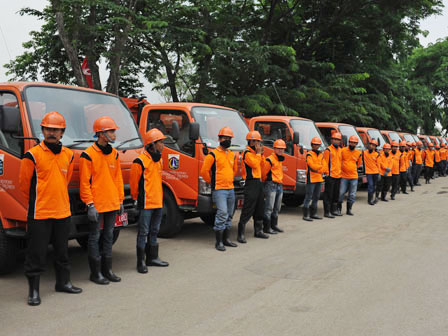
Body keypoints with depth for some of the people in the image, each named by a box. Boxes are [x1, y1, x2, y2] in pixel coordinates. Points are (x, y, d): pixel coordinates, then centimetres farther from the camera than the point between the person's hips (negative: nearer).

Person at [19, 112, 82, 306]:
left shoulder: (68, 155, 7)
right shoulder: (33, 155, -8)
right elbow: (24, 183, 0)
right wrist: (37, 201, 10)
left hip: (63, 212, 5)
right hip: (39, 213, -5)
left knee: (62, 251, 16)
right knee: (37, 253, 1)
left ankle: (63, 282, 30)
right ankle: (33, 290, 12)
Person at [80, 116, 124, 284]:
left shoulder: (114, 154, 11)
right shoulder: (88, 155, -10)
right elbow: (84, 182, -11)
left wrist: (120, 200, 13)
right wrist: (90, 205, -16)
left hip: (112, 204, 7)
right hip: (97, 206, -6)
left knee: (109, 236, 13)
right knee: (95, 238, 3)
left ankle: (107, 270, 23)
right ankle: (95, 272, 12)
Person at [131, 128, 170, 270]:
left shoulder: (159, 159, 13)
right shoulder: (140, 161, -13)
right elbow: (133, 182, -8)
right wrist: (136, 199, 0)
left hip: (158, 202, 8)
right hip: (146, 204, -8)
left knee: (154, 231, 16)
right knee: (143, 232, -2)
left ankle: (152, 258, 27)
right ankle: (141, 262, 5)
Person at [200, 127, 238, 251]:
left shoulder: (232, 155, 13)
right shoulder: (213, 154, -8)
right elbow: (204, 171, -8)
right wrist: (212, 182, 0)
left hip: (231, 189, 7)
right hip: (219, 189, -7)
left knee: (229, 215, 11)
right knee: (222, 213, -17)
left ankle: (226, 239, 23)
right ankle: (218, 242, -10)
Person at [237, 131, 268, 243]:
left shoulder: (255, 152, 19)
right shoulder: (247, 153, -10)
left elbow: (262, 165, 17)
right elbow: (254, 164, -21)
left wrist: (261, 154, 7)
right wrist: (258, 153, -11)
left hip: (258, 182, 10)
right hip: (251, 183, -10)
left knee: (260, 208, 16)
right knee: (247, 210, -11)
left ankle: (258, 231, 26)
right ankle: (241, 234, -9)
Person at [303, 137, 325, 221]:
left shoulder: (321, 155, 16)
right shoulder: (309, 154, -5)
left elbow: (323, 166, 10)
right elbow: (312, 165, -15)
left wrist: (318, 170, -9)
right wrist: (320, 166, -3)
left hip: (319, 179, 7)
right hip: (311, 179, -7)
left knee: (316, 197, 13)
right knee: (308, 197, -9)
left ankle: (313, 214, 22)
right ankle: (306, 215, -8)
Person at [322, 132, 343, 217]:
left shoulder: (340, 150, 16)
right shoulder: (328, 150, -6)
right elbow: (325, 162, -9)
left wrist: (341, 172, 19)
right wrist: (326, 173, -14)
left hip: (338, 176, 7)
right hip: (330, 176, -7)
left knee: (336, 194, 14)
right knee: (328, 194, -4)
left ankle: (334, 210, 25)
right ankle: (327, 212, 0)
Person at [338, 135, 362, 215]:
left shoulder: (359, 153, 6)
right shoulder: (343, 150, -3)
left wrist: (352, 168, 13)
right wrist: (342, 168, 6)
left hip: (354, 177, 3)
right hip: (344, 176, -3)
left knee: (352, 195, 6)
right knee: (341, 193, -3)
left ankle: (349, 209, 18)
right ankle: (339, 208, 14)